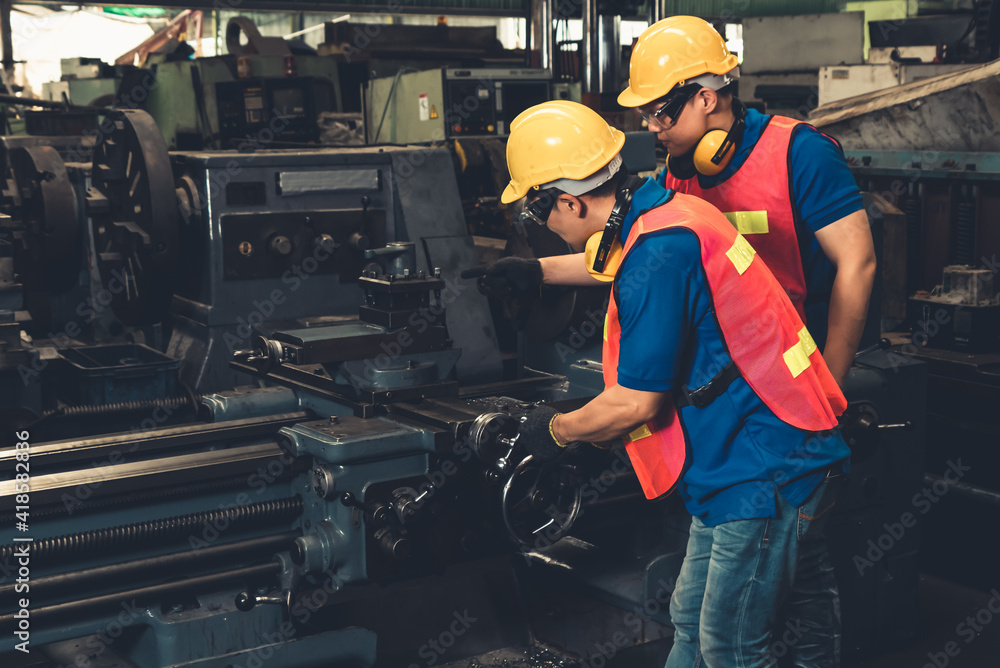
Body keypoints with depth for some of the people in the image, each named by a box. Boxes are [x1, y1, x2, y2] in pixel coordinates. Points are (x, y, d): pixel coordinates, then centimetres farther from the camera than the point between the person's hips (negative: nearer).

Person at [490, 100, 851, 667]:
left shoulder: (657, 253, -23)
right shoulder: (665, 213, 9)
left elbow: (637, 404, -19)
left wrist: (555, 430, -1)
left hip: (764, 473, -11)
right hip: (741, 463, 11)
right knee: (691, 622, 19)